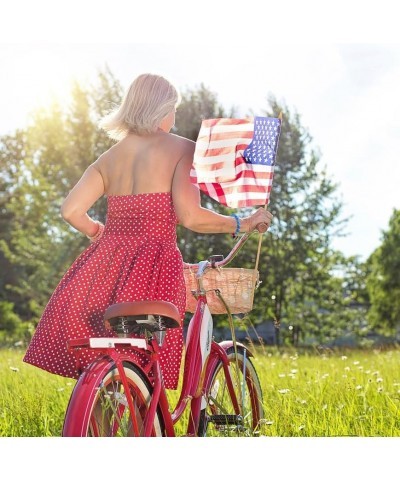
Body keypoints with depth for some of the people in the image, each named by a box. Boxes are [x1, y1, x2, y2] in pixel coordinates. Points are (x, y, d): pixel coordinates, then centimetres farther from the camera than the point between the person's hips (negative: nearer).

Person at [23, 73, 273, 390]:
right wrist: (243, 224, 1)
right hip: (155, 268, -5)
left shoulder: (109, 158, 15)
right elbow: (190, 216, -12)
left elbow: (71, 211, 5)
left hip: (107, 259, 5)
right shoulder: (182, 149, 0)